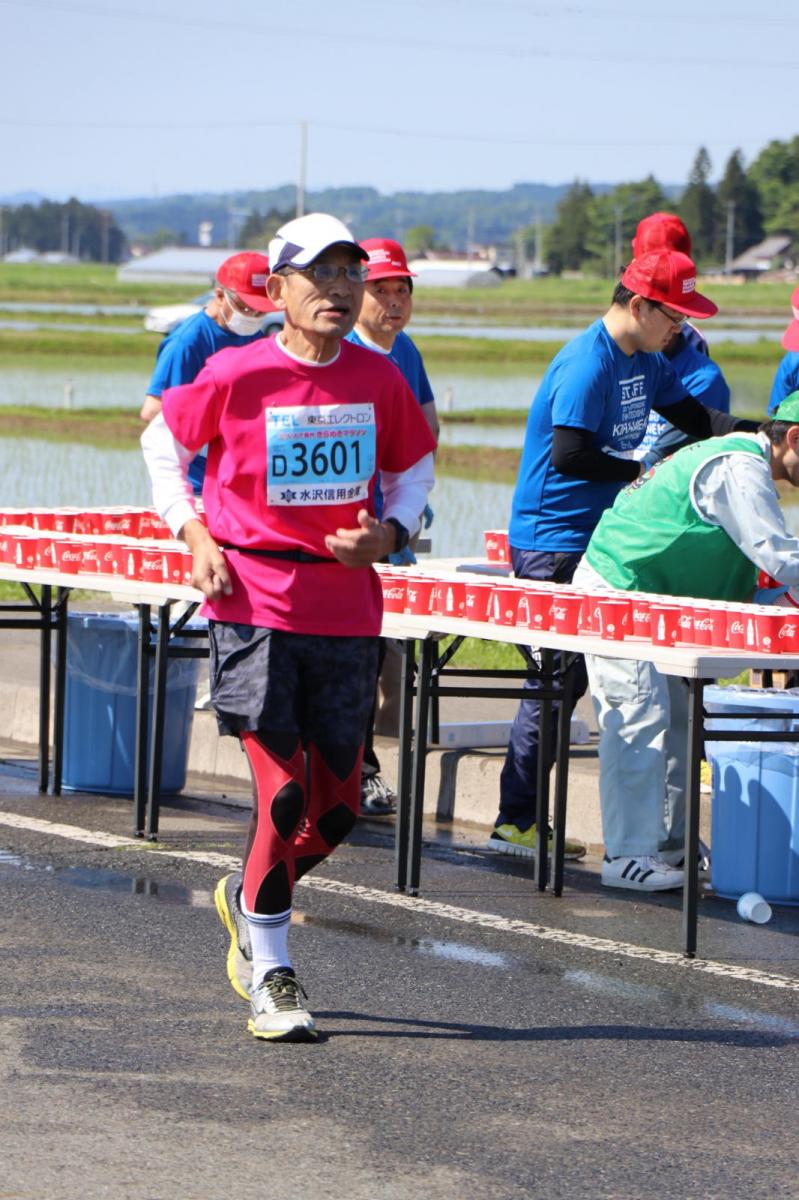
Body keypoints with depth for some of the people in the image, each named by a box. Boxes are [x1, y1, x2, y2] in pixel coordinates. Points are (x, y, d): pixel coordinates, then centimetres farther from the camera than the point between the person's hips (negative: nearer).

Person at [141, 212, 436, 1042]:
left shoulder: (378, 379, 3)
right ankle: (269, 973, 7)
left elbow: (414, 465, 18)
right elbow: (163, 440, 9)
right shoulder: (237, 375, -7)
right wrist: (192, 532, -3)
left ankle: (249, 901, 35)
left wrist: (391, 532, -1)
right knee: (284, 794, -9)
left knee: (337, 805, 5)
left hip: (347, 609, 4)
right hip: (254, 606, -4)